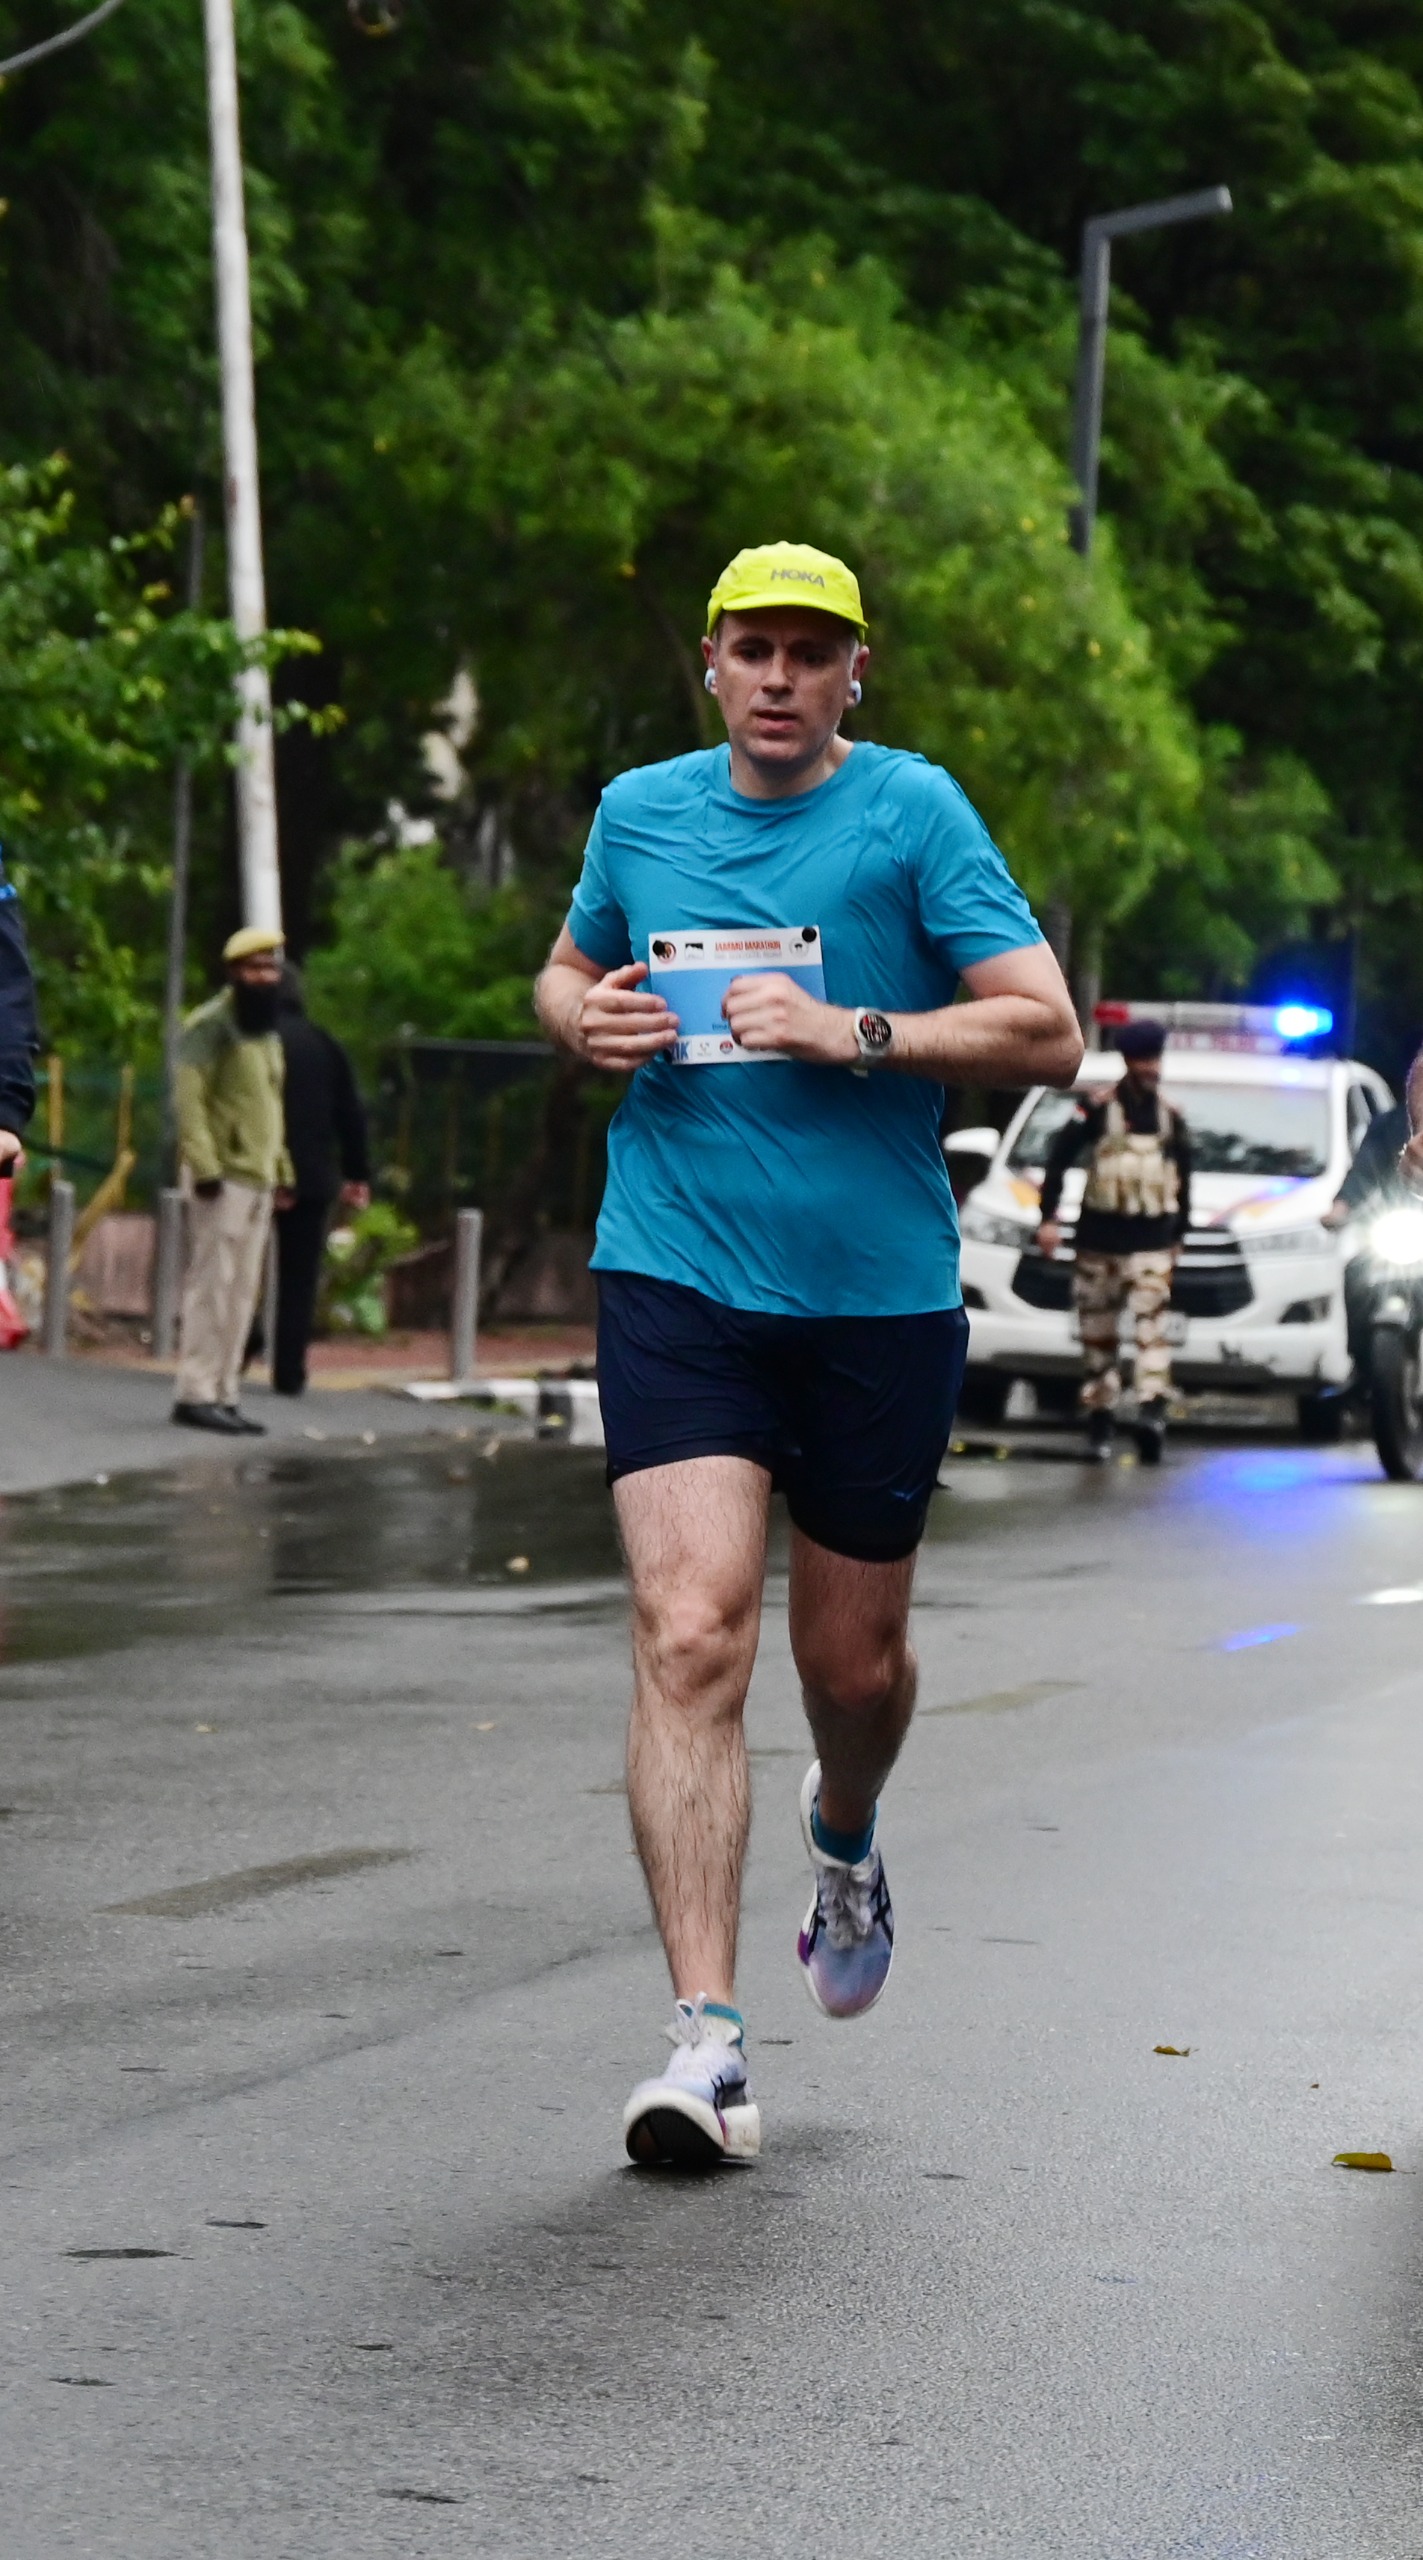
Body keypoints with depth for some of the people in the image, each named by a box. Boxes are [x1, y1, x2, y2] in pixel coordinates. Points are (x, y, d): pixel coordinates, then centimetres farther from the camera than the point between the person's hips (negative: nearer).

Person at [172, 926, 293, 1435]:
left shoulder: (267, 1032, 19)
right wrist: (204, 1167, -22)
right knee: (213, 1284, -10)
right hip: (223, 1178, -9)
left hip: (258, 1179, 9)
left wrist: (283, 1171, 19)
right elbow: (189, 1096, -16)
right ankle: (196, 1393, -9)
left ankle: (223, 1395, 11)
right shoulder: (212, 1025, -9)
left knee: (242, 1292, 8)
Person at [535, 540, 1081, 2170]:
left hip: (879, 1297, -1)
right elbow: (567, 974, 26)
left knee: (854, 1661, 11)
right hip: (676, 1282, 1)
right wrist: (586, 1020, 3)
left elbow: (1047, 1032, -7)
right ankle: (705, 2035, -18)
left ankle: (844, 1836, 49)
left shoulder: (913, 813, -3)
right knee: (689, 1635, -16)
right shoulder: (640, 812, 8)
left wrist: (854, 1033, -18)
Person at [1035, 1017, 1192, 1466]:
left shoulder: (1170, 1117, 11)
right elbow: (1058, 1160, -1)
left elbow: (1183, 1180, 20)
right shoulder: (1097, 1109, -1)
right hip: (1099, 1239, -1)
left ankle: (1152, 1408, -28)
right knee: (1098, 1331, 5)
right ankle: (1100, 1416, 14)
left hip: (1152, 1241, 1)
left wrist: (1178, 1235, 21)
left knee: (1152, 1320, -17)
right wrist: (1049, 1218, -9)